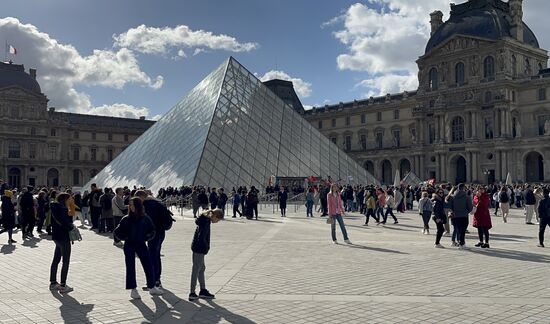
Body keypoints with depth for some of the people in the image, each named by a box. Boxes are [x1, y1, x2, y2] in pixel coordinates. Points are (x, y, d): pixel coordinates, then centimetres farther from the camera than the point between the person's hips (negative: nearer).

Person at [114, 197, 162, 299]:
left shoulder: (145, 218, -3)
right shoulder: (126, 219, -7)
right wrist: (125, 238, -8)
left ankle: (152, 288, 17)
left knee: (148, 265, 3)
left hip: (141, 245, 2)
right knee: (130, 267, 1)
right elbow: (117, 232, 0)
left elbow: (152, 231, 10)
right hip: (129, 246, -2)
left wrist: (146, 238, -3)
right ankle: (133, 290, 11)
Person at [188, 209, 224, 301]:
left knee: (201, 268, 16)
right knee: (196, 270, -2)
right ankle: (192, 293, 6)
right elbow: (201, 238, -27)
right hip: (199, 249, -10)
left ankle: (203, 290, 25)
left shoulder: (205, 220, 8)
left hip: (198, 249, 10)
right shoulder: (206, 222, -21)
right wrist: (206, 248, -15)